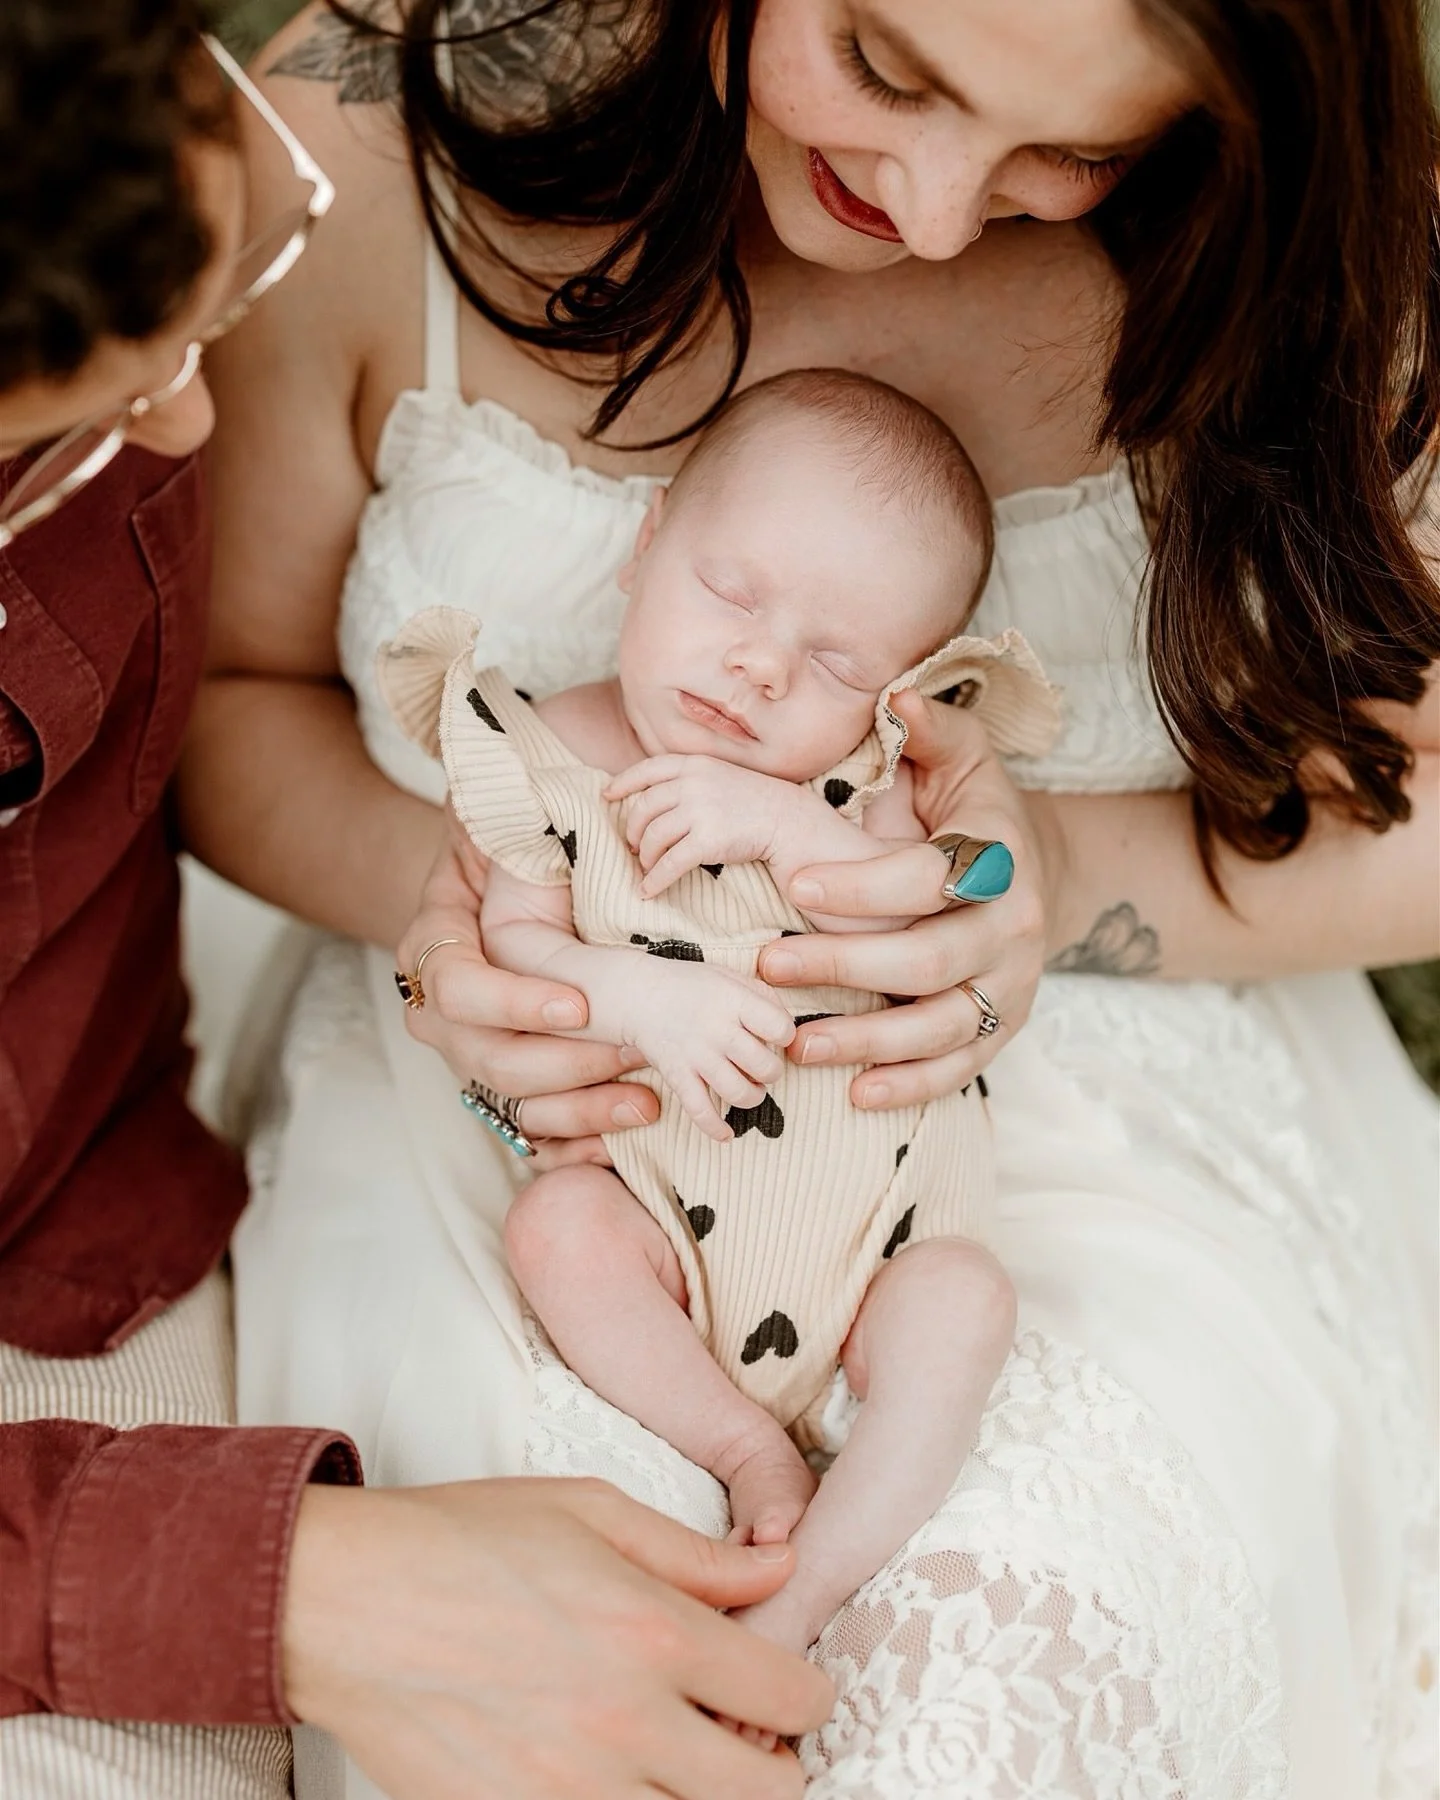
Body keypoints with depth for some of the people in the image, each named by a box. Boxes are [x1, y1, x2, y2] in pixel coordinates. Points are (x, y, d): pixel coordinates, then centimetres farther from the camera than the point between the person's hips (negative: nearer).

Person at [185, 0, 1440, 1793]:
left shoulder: (1290, 244, -13)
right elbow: (233, 693, 3)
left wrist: (1079, 874, -22)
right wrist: (425, 886, -19)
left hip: (1105, 1102, 0)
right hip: (529, 1096, 2)